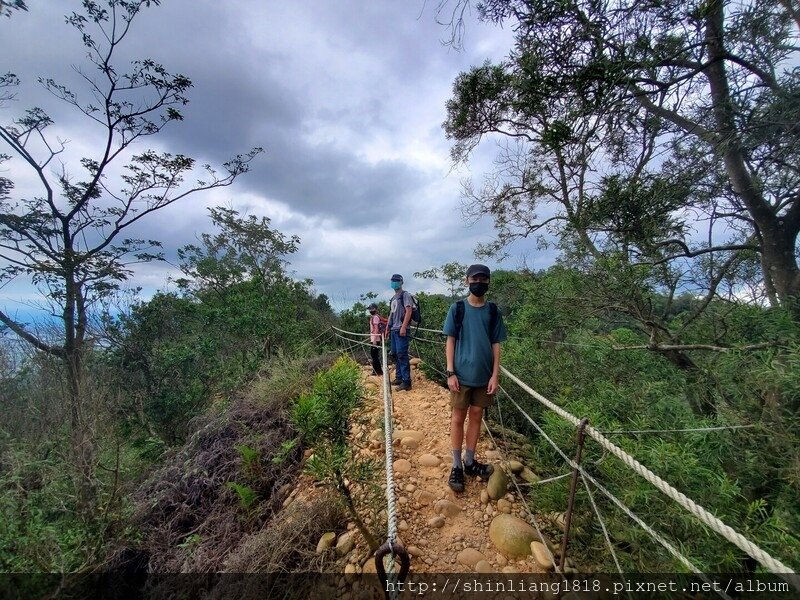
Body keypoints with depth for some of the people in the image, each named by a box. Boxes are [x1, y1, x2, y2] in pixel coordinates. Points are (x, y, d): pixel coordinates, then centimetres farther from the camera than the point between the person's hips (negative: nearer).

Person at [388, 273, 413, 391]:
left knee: (402, 355, -12)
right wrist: (388, 328, 20)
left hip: (401, 329, -9)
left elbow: (409, 311, -15)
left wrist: (403, 327, -22)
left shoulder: (405, 295, -4)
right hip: (393, 330, 9)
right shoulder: (393, 298, 21)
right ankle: (399, 377, 21)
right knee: (395, 354, 12)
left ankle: (406, 382, -10)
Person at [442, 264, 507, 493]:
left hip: (484, 375, 3)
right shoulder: (457, 308, -4)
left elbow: (496, 345, 4)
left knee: (476, 417, 14)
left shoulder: (493, 311, 2)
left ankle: (470, 462, 29)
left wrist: (495, 375, -2)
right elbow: (450, 341, -3)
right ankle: (457, 466, 21)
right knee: (458, 419, 7)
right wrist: (450, 372, -8)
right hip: (462, 375, -2)